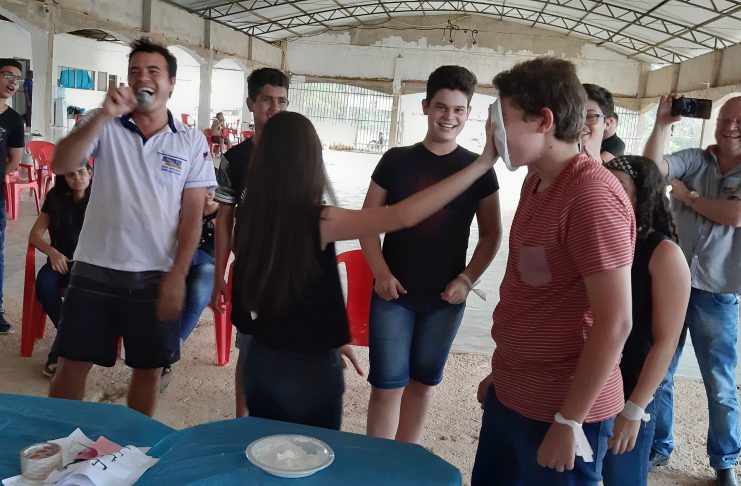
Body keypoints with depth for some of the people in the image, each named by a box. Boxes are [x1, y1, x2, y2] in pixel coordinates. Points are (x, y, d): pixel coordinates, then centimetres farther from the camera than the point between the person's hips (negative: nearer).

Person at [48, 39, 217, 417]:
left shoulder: (192, 142, 0)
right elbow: (62, 165, -15)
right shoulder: (103, 125, 1)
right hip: (95, 270, 0)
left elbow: (192, 214, -2)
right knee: (72, 364, 9)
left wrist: (177, 275, -7)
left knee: (149, 368, 13)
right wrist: (103, 115, -25)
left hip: (155, 275, 0)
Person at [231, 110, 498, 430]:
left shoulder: (250, 215, -4)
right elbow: (404, 216, -29)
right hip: (309, 368, -5)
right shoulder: (317, 222, -23)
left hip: (260, 360, 6)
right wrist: (483, 162, -24)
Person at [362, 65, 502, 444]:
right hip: (394, 294, -1)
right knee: (387, 385, 1)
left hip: (445, 299, 1)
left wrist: (467, 279, -9)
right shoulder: (396, 160, -1)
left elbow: (491, 234, 4)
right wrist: (380, 273, -11)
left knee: (422, 383, 14)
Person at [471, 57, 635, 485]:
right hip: (509, 395, 8)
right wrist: (501, 372, 16)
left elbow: (614, 324, -22)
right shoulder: (536, 182, 7)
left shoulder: (592, 197, -21)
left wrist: (569, 421, -18)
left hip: (558, 408, -8)